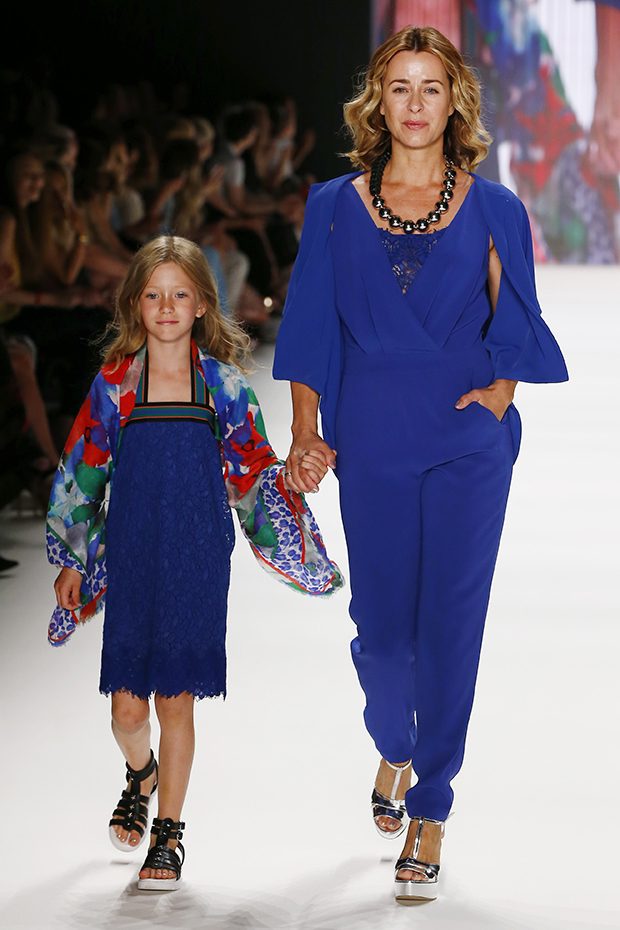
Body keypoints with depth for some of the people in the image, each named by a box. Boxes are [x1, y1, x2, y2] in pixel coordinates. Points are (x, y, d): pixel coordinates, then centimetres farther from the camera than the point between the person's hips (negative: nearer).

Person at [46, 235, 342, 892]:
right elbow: (81, 477, 8)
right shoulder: (115, 385, 2)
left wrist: (297, 479, -7)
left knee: (176, 700, 1)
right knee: (127, 707, 1)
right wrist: (72, 561, 9)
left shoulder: (223, 386, 2)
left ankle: (169, 833, 14)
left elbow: (254, 474, 10)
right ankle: (141, 775, 36)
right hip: (130, 561, 1)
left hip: (197, 563, -1)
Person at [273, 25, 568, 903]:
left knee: (450, 623, -2)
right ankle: (394, 749, 37)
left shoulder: (492, 210, 4)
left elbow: (514, 328, 11)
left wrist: (499, 391, -5)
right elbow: (313, 331, 7)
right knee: (380, 623, 6)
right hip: (372, 441, 1)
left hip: (468, 442, -1)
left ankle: (430, 810, 8)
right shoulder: (337, 207, 6)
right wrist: (304, 432, -1)